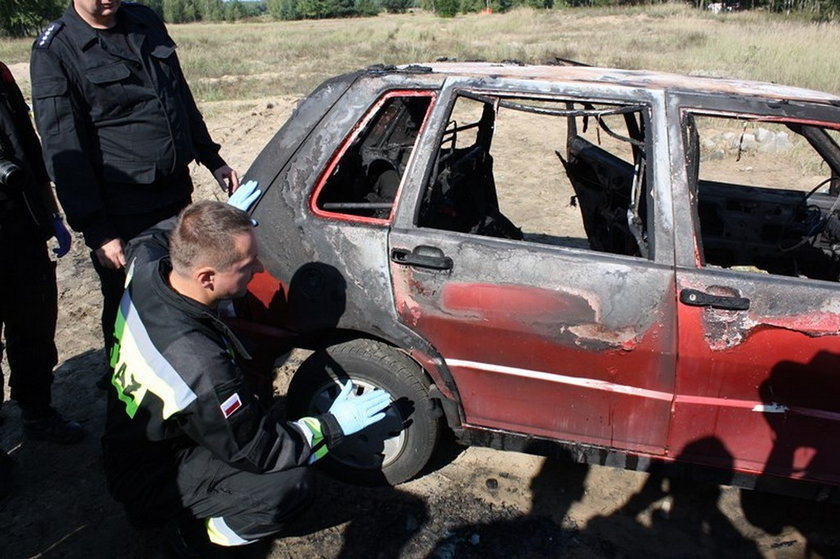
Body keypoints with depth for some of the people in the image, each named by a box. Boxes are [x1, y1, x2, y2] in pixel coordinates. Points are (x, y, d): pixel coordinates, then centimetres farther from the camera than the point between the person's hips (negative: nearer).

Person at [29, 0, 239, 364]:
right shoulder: (54, 50, -10)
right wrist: (96, 231, -16)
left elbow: (182, 99, 19)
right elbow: (63, 152, -13)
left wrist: (212, 159, 17)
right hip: (122, 212, -6)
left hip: (177, 196, 6)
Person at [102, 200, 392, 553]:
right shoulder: (197, 365, -40)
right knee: (289, 484, -25)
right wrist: (334, 426, -15)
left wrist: (219, 218, 15)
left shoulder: (145, 265, -17)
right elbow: (256, 453, -25)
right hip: (152, 481, -8)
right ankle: (197, 530, 1)